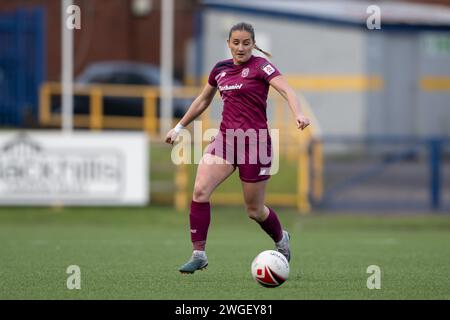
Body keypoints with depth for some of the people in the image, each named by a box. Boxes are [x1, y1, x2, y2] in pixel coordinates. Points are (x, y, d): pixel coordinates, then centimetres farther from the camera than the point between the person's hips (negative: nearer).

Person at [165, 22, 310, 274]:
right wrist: (180, 127, 30)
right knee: (200, 190, -17)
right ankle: (199, 255, -11)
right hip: (226, 138, 5)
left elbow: (287, 90, -21)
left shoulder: (261, 66, -7)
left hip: (255, 141, -5)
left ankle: (282, 239, 38)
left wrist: (298, 114, -40)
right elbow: (203, 101, 26)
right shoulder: (221, 69, 10)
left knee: (255, 210, 5)